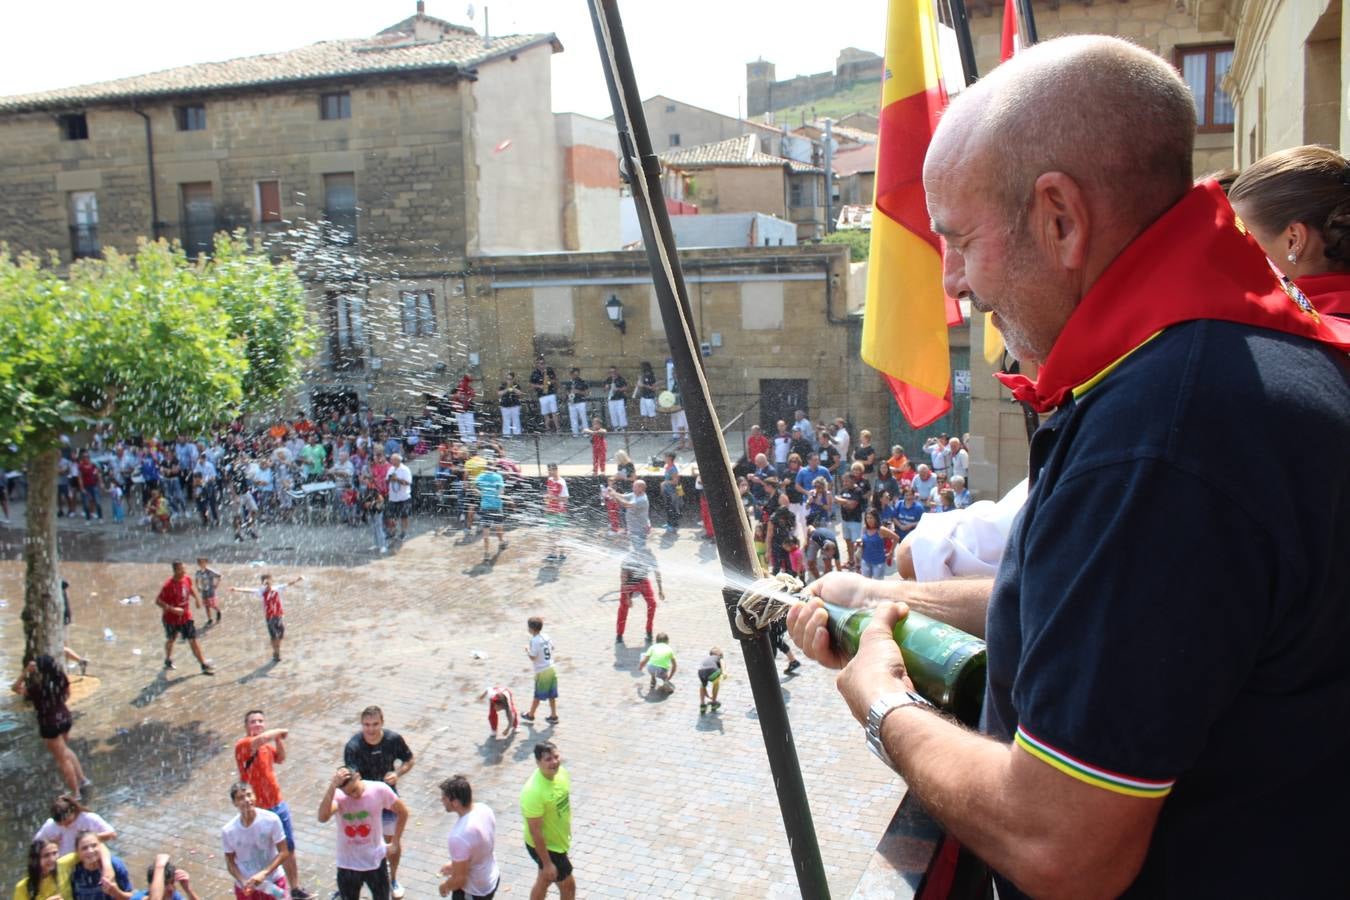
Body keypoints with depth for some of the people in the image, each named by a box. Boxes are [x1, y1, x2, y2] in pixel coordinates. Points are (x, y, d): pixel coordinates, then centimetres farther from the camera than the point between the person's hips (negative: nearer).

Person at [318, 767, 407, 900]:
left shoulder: (379, 790, -19)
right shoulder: (337, 796, -21)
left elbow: (402, 812, -2)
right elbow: (322, 817, -43)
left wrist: (395, 843, -2)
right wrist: (332, 786, -47)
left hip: (376, 861, 0)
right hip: (348, 865, 0)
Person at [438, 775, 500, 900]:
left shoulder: (459, 836, -38)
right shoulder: (484, 809, -12)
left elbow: (460, 879, -26)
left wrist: (445, 886, -5)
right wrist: (455, 864, 14)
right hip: (492, 878, 8)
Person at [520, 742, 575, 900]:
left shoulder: (560, 772, -10)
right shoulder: (534, 792, -35)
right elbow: (535, 831, -27)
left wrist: (566, 832, 19)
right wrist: (547, 863, -21)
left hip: (558, 840, 7)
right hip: (545, 846, -7)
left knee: (544, 880, 25)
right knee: (568, 885, 9)